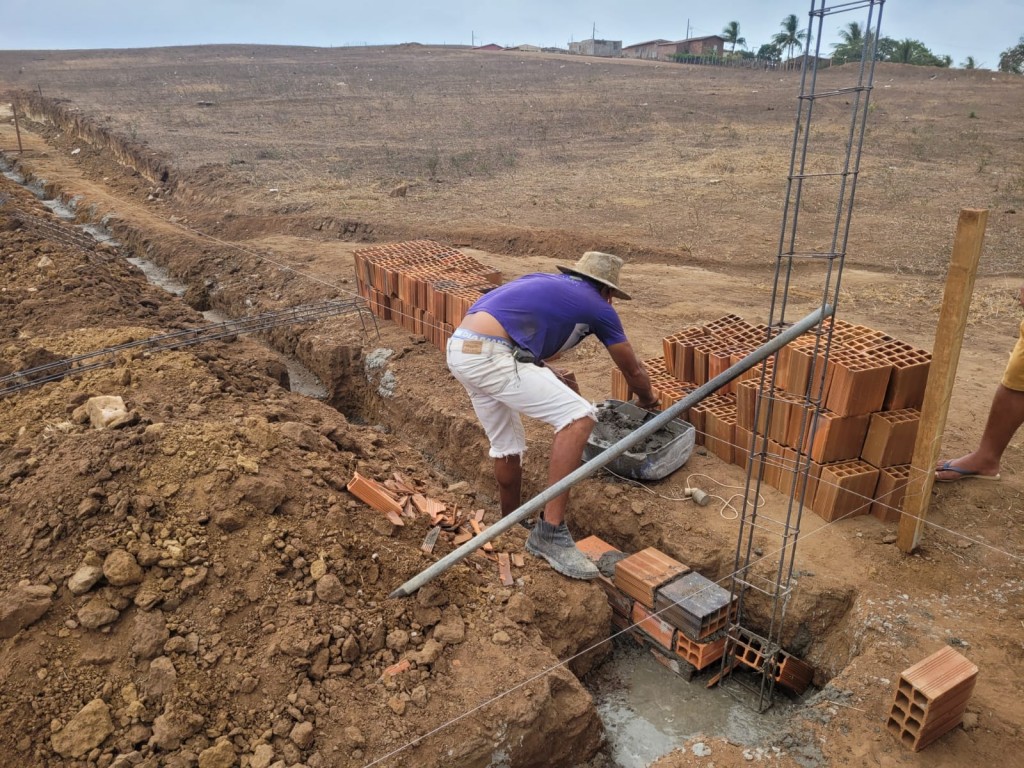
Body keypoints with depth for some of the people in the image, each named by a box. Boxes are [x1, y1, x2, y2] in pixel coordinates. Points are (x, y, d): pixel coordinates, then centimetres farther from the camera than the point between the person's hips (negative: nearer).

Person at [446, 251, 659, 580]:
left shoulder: (544, 281, 28)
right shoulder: (597, 307, 10)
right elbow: (632, 371, 23)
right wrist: (648, 399, 44)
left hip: (461, 350, 9)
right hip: (491, 355, -9)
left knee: (506, 446, 23)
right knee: (579, 417, -8)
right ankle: (550, 530, -7)